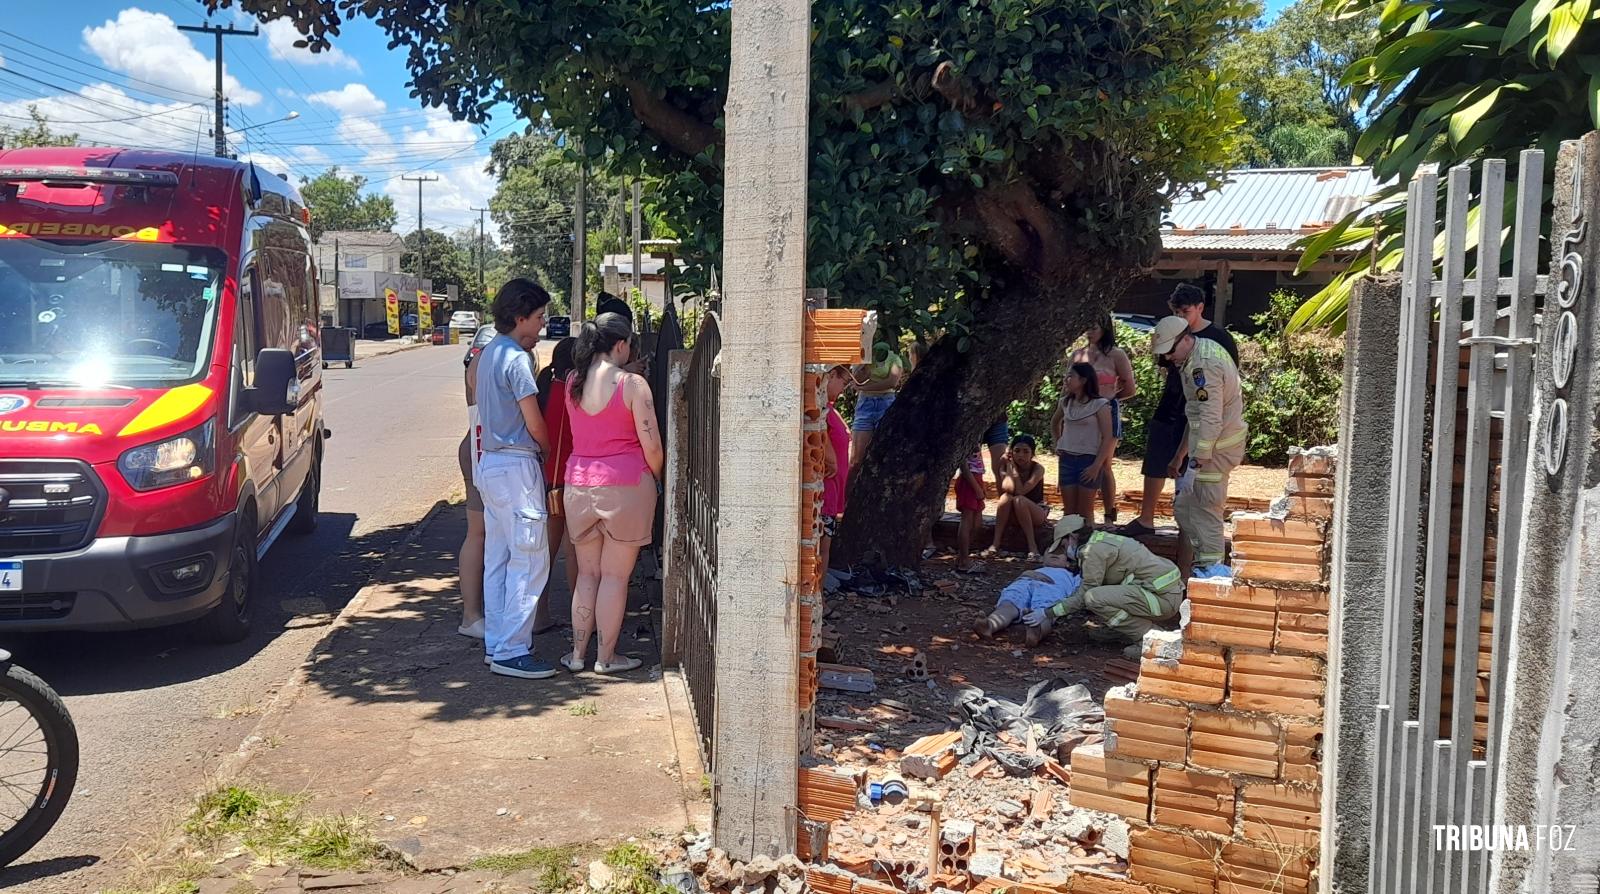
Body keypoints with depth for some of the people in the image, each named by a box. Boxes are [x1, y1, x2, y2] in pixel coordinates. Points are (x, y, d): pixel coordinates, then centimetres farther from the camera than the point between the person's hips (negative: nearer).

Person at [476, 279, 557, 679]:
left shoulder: (489, 352, 13)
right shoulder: (516, 358, -16)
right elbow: (534, 423, -15)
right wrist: (549, 452, 4)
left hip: (491, 462, 10)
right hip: (516, 465, -10)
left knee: (498, 558, 13)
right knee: (530, 560, -6)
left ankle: (495, 643, 19)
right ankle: (511, 651, -4)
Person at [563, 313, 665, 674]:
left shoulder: (572, 382, 3)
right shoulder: (632, 384, -12)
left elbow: (574, 434, 12)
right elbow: (651, 446, -11)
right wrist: (656, 479, 7)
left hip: (579, 483, 5)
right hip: (625, 484, -4)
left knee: (587, 574, 16)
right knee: (615, 575, 5)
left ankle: (577, 653, 20)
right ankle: (606, 657, 12)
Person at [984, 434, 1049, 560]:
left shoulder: (1038, 469, -16)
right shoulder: (1009, 466, -8)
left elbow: (1020, 491, -29)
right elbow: (1008, 489, -26)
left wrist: (1013, 467, -23)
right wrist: (1010, 466, -23)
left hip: (1037, 512, -3)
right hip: (1015, 515, 3)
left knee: (1019, 500, -33)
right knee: (1005, 497, -28)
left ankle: (1032, 546, -29)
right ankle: (995, 545, -28)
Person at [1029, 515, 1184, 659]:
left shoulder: (1093, 550, -11)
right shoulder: (1104, 541, 18)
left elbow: (1084, 596, -11)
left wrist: (1049, 613, -5)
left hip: (1163, 598, -10)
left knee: (1094, 599, -19)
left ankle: (1150, 635, -12)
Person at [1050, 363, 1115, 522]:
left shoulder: (1100, 405, -9)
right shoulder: (1065, 402, 7)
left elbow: (1108, 438, -10)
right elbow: (1054, 423, 29)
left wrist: (1097, 466, -15)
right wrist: (1058, 443, 17)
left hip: (1088, 460, -5)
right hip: (1066, 459, 5)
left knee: (1085, 512, -1)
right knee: (1069, 510, 5)